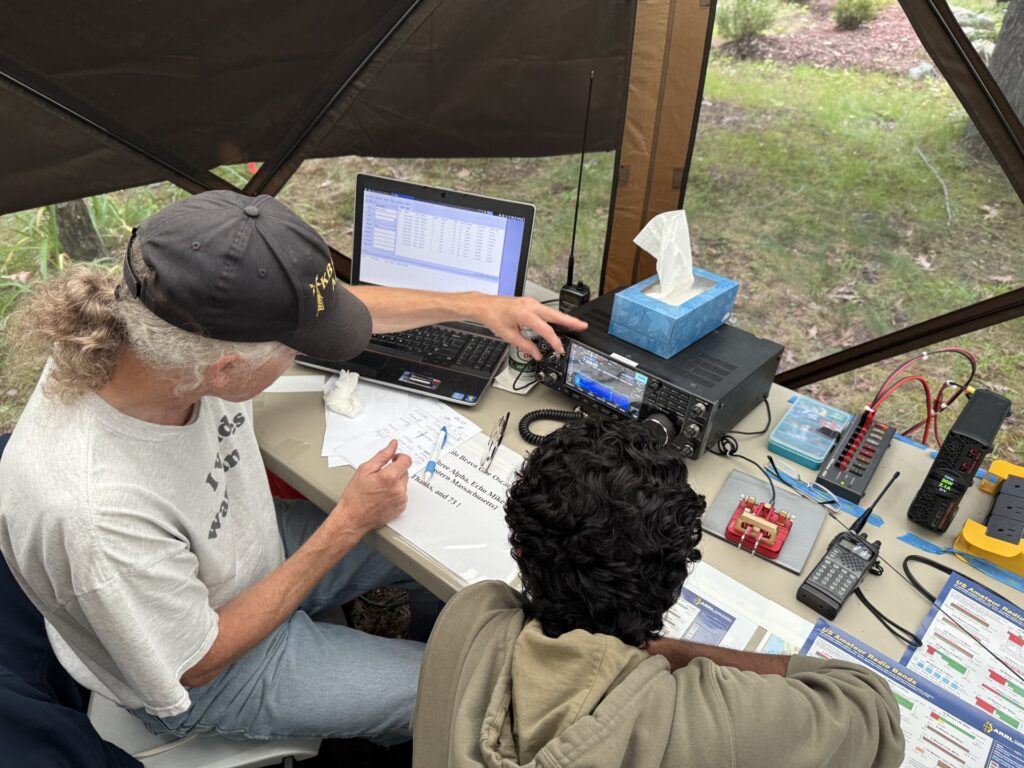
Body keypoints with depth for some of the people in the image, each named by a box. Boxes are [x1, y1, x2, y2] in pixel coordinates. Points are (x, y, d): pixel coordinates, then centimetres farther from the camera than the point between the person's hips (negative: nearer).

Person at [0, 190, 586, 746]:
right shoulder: (96, 514, -42)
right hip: (208, 667, -5)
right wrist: (349, 525, -24)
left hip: (257, 545, 6)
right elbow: (199, 664, -24)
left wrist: (477, 306, -5)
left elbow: (330, 306, -7)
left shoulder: (169, 329, -25)